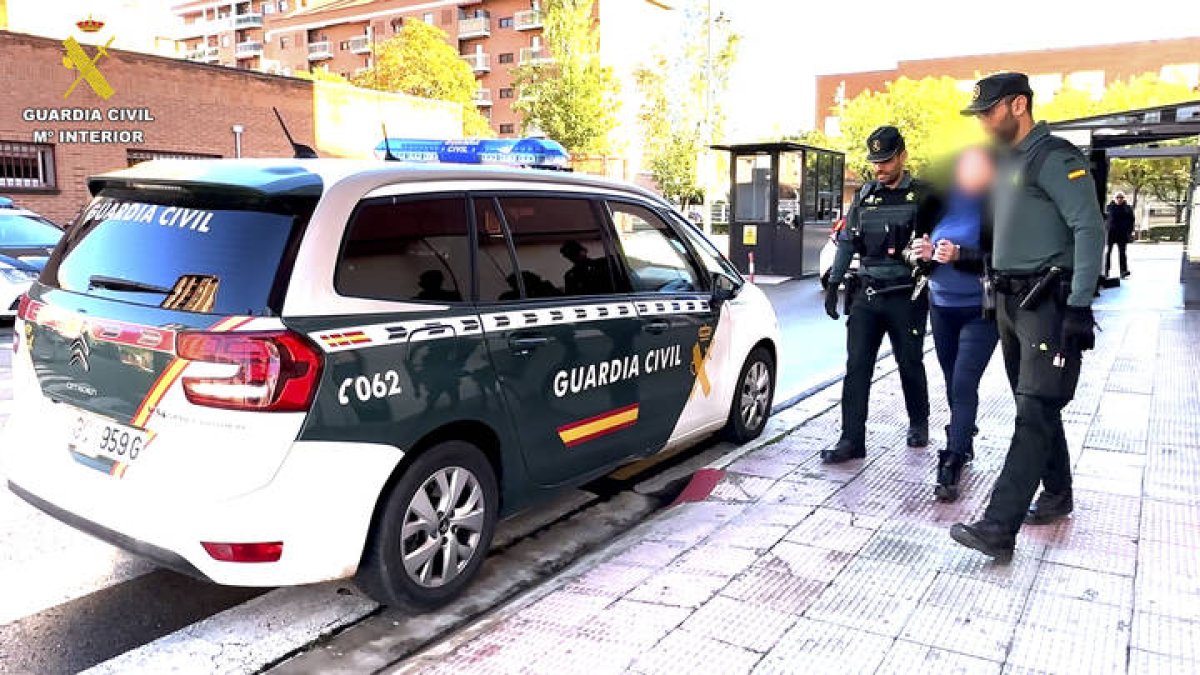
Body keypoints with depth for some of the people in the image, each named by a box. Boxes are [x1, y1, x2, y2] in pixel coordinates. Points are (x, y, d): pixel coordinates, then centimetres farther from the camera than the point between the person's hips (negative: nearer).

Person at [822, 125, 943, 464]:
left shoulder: (923, 195, 0)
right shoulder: (865, 195, 10)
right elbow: (847, 242, 10)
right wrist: (833, 284, 6)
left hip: (906, 296, -3)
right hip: (866, 293, 3)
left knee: (910, 364, 10)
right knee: (856, 366, -3)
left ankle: (919, 423, 33)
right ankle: (851, 440, -1)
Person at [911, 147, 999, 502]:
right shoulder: (943, 201, 6)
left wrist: (959, 256, -27)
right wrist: (926, 252, -6)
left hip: (980, 309, -5)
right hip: (942, 304, 6)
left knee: (964, 383, -13)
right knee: (953, 381, 14)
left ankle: (951, 465, -13)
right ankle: (963, 443, 32)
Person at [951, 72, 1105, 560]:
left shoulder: (1054, 158, -11)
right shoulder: (1003, 162, 16)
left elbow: (1090, 229, -17)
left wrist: (1080, 306, -22)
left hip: (1049, 301, -9)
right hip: (1011, 299, 9)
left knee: (1034, 413, -11)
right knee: (1035, 407, 16)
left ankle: (999, 528, -15)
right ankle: (1057, 495, 31)